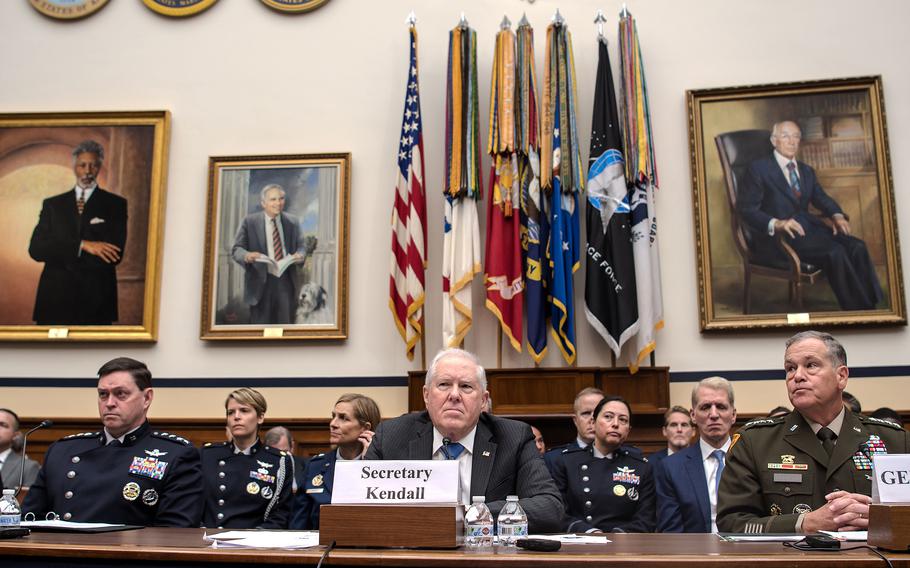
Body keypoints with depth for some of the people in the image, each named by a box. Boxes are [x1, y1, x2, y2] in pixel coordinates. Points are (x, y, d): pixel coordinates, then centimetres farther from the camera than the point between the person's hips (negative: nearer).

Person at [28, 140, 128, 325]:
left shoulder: (115, 204, 5)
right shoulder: (52, 204, 13)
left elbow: (114, 256, -7)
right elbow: (35, 249, -1)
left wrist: (60, 255, -7)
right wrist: (81, 245, -15)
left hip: (96, 302, -2)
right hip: (55, 298, 2)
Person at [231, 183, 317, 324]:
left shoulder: (292, 221, 9)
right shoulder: (250, 222, 1)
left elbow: (301, 245, 13)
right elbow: (236, 249, -1)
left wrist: (301, 254, -12)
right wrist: (247, 256, -24)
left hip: (286, 281, 2)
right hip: (260, 281, -2)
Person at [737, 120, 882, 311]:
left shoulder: (807, 171, 23)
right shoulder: (759, 168, 0)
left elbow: (822, 199, 16)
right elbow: (746, 209, -8)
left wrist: (837, 215, -8)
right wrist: (776, 224, -25)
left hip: (809, 227, 7)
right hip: (778, 236, -6)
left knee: (857, 247, -19)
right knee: (835, 252, -28)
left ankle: (874, 306, -21)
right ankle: (856, 311, -21)